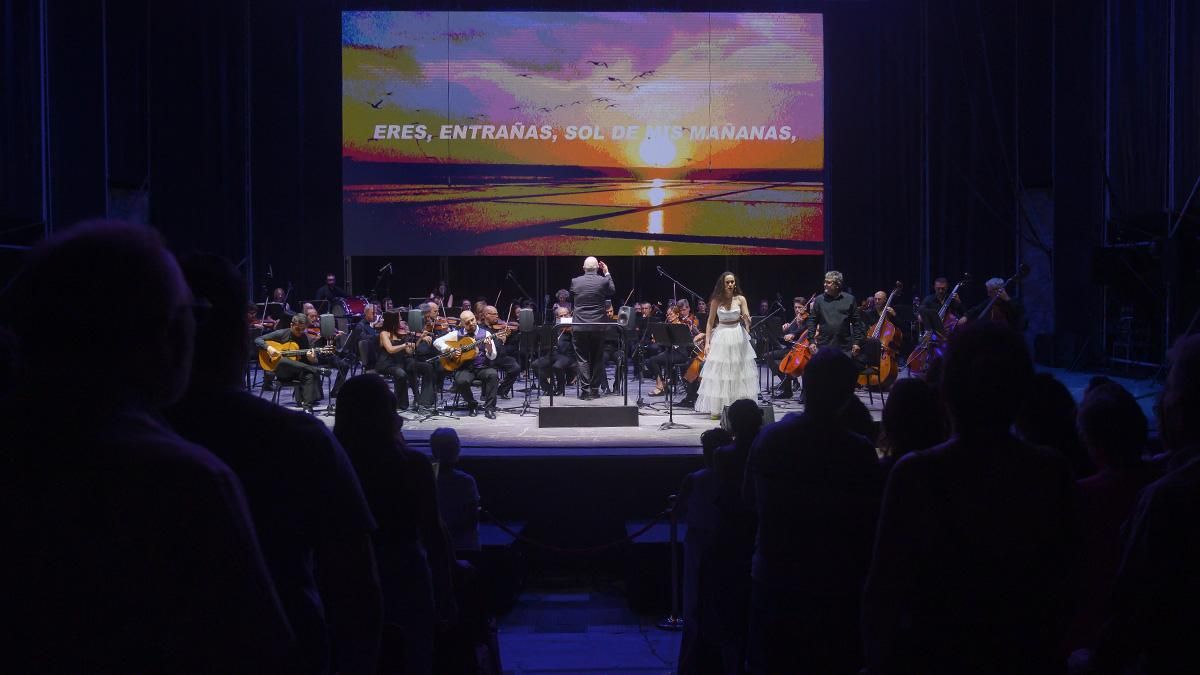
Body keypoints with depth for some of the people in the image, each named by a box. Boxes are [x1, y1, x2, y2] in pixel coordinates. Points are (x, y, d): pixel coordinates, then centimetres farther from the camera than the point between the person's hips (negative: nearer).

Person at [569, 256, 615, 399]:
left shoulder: (575, 281, -5)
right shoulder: (603, 281, -7)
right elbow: (612, 292, 13)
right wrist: (607, 274, 19)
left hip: (579, 327, 0)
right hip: (598, 327, 0)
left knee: (582, 359, 4)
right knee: (597, 359, 10)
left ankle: (585, 390, -2)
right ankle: (595, 390, 12)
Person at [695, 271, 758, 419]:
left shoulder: (740, 299, 0)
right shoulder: (716, 301, 1)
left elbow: (748, 321, -4)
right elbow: (710, 322, 4)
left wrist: (746, 318, -28)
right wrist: (707, 342, -4)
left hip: (738, 338, 0)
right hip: (720, 338, 0)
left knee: (738, 373, 2)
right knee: (718, 373, -1)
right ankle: (717, 408, 4)